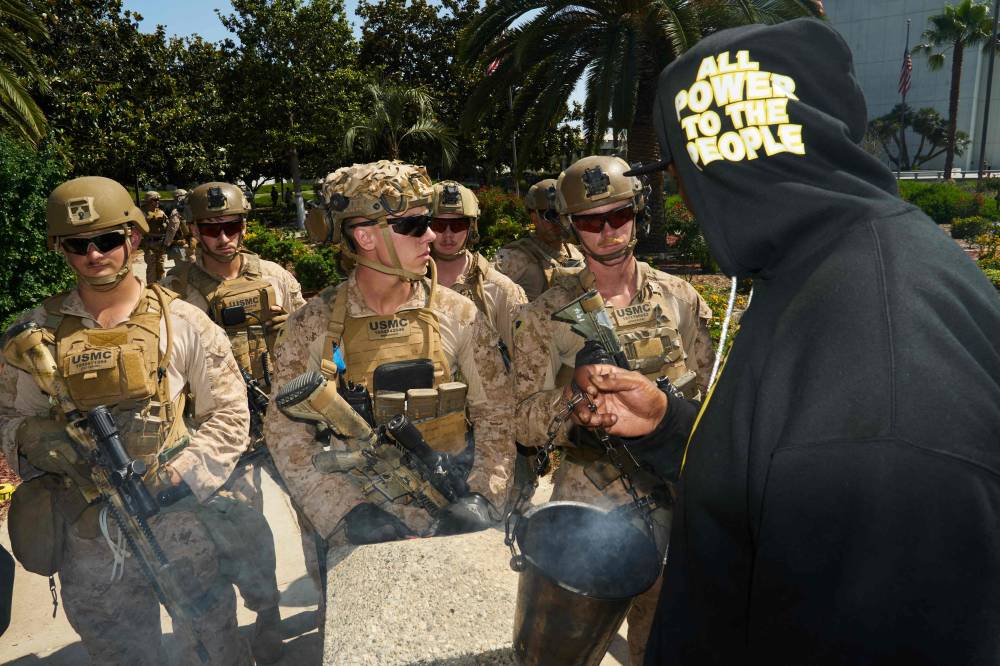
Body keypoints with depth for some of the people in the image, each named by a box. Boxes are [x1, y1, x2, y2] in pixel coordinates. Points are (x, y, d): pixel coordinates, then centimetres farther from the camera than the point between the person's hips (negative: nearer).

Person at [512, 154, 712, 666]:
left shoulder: (681, 298, 0)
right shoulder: (547, 316, -7)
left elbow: (708, 393, 8)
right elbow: (523, 423, -8)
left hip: (669, 491, 3)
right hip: (588, 494, -2)